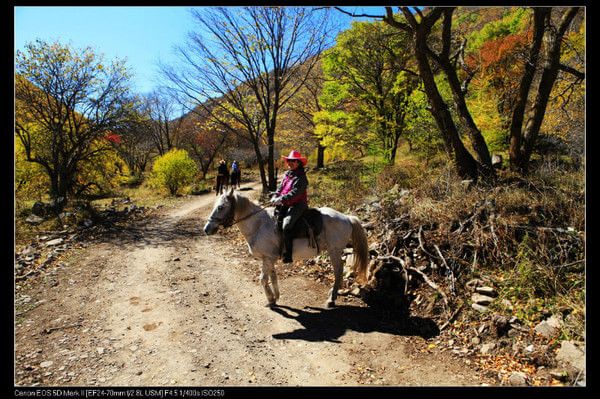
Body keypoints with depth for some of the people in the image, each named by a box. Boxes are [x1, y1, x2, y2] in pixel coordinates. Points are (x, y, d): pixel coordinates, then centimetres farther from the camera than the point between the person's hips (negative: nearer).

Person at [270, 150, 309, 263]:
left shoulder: (301, 177, -11)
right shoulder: (287, 174, 15)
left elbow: (295, 193, -21)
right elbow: (280, 188, 14)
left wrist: (281, 199, -27)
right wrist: (275, 197, -3)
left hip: (297, 205, -9)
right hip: (285, 204, 9)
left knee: (286, 225, -25)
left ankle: (287, 255, -20)